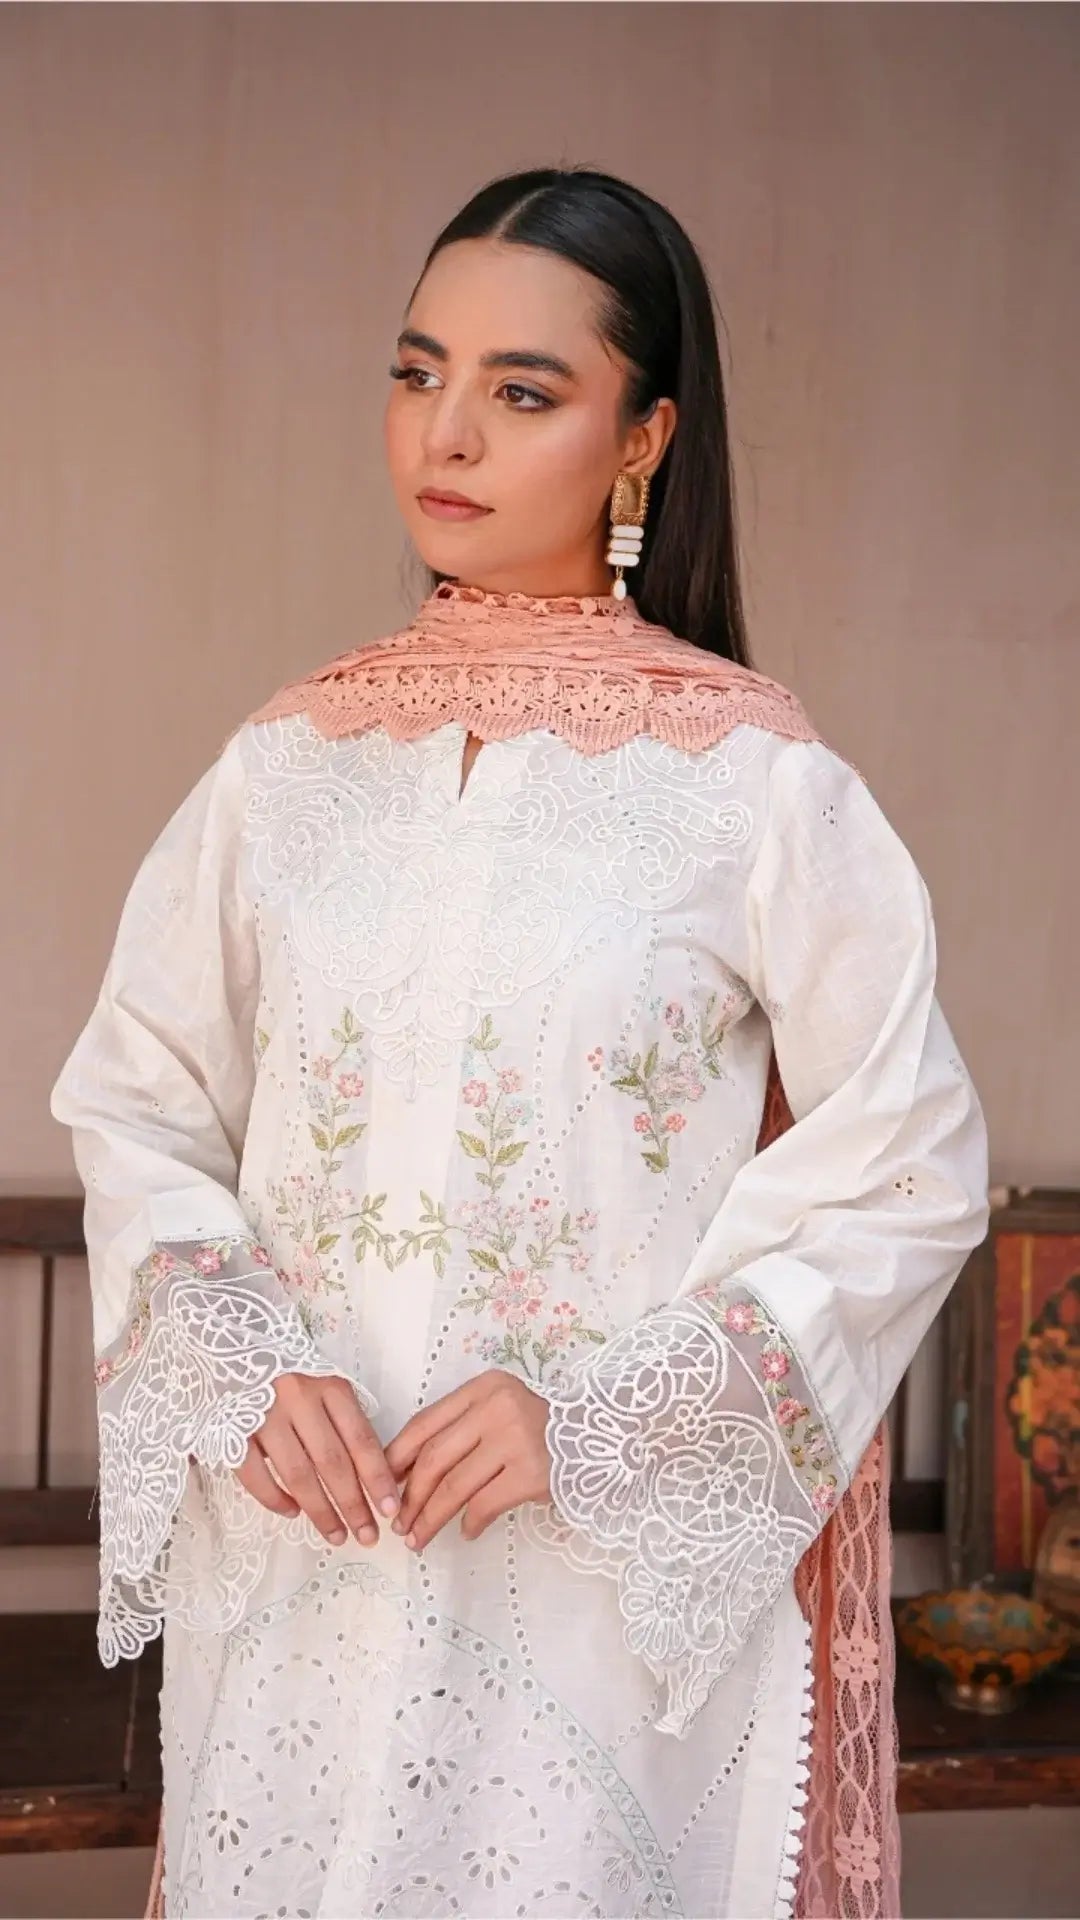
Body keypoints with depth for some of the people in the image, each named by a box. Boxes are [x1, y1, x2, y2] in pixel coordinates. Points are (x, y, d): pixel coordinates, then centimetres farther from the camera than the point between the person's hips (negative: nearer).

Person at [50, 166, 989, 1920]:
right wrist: (237, 1368, -9)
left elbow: (910, 1170, -6)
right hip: (298, 1566, 3)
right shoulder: (287, 762, 4)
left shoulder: (756, 777, -8)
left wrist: (598, 1415, -14)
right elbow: (137, 1103, 8)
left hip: (625, 1579, -3)